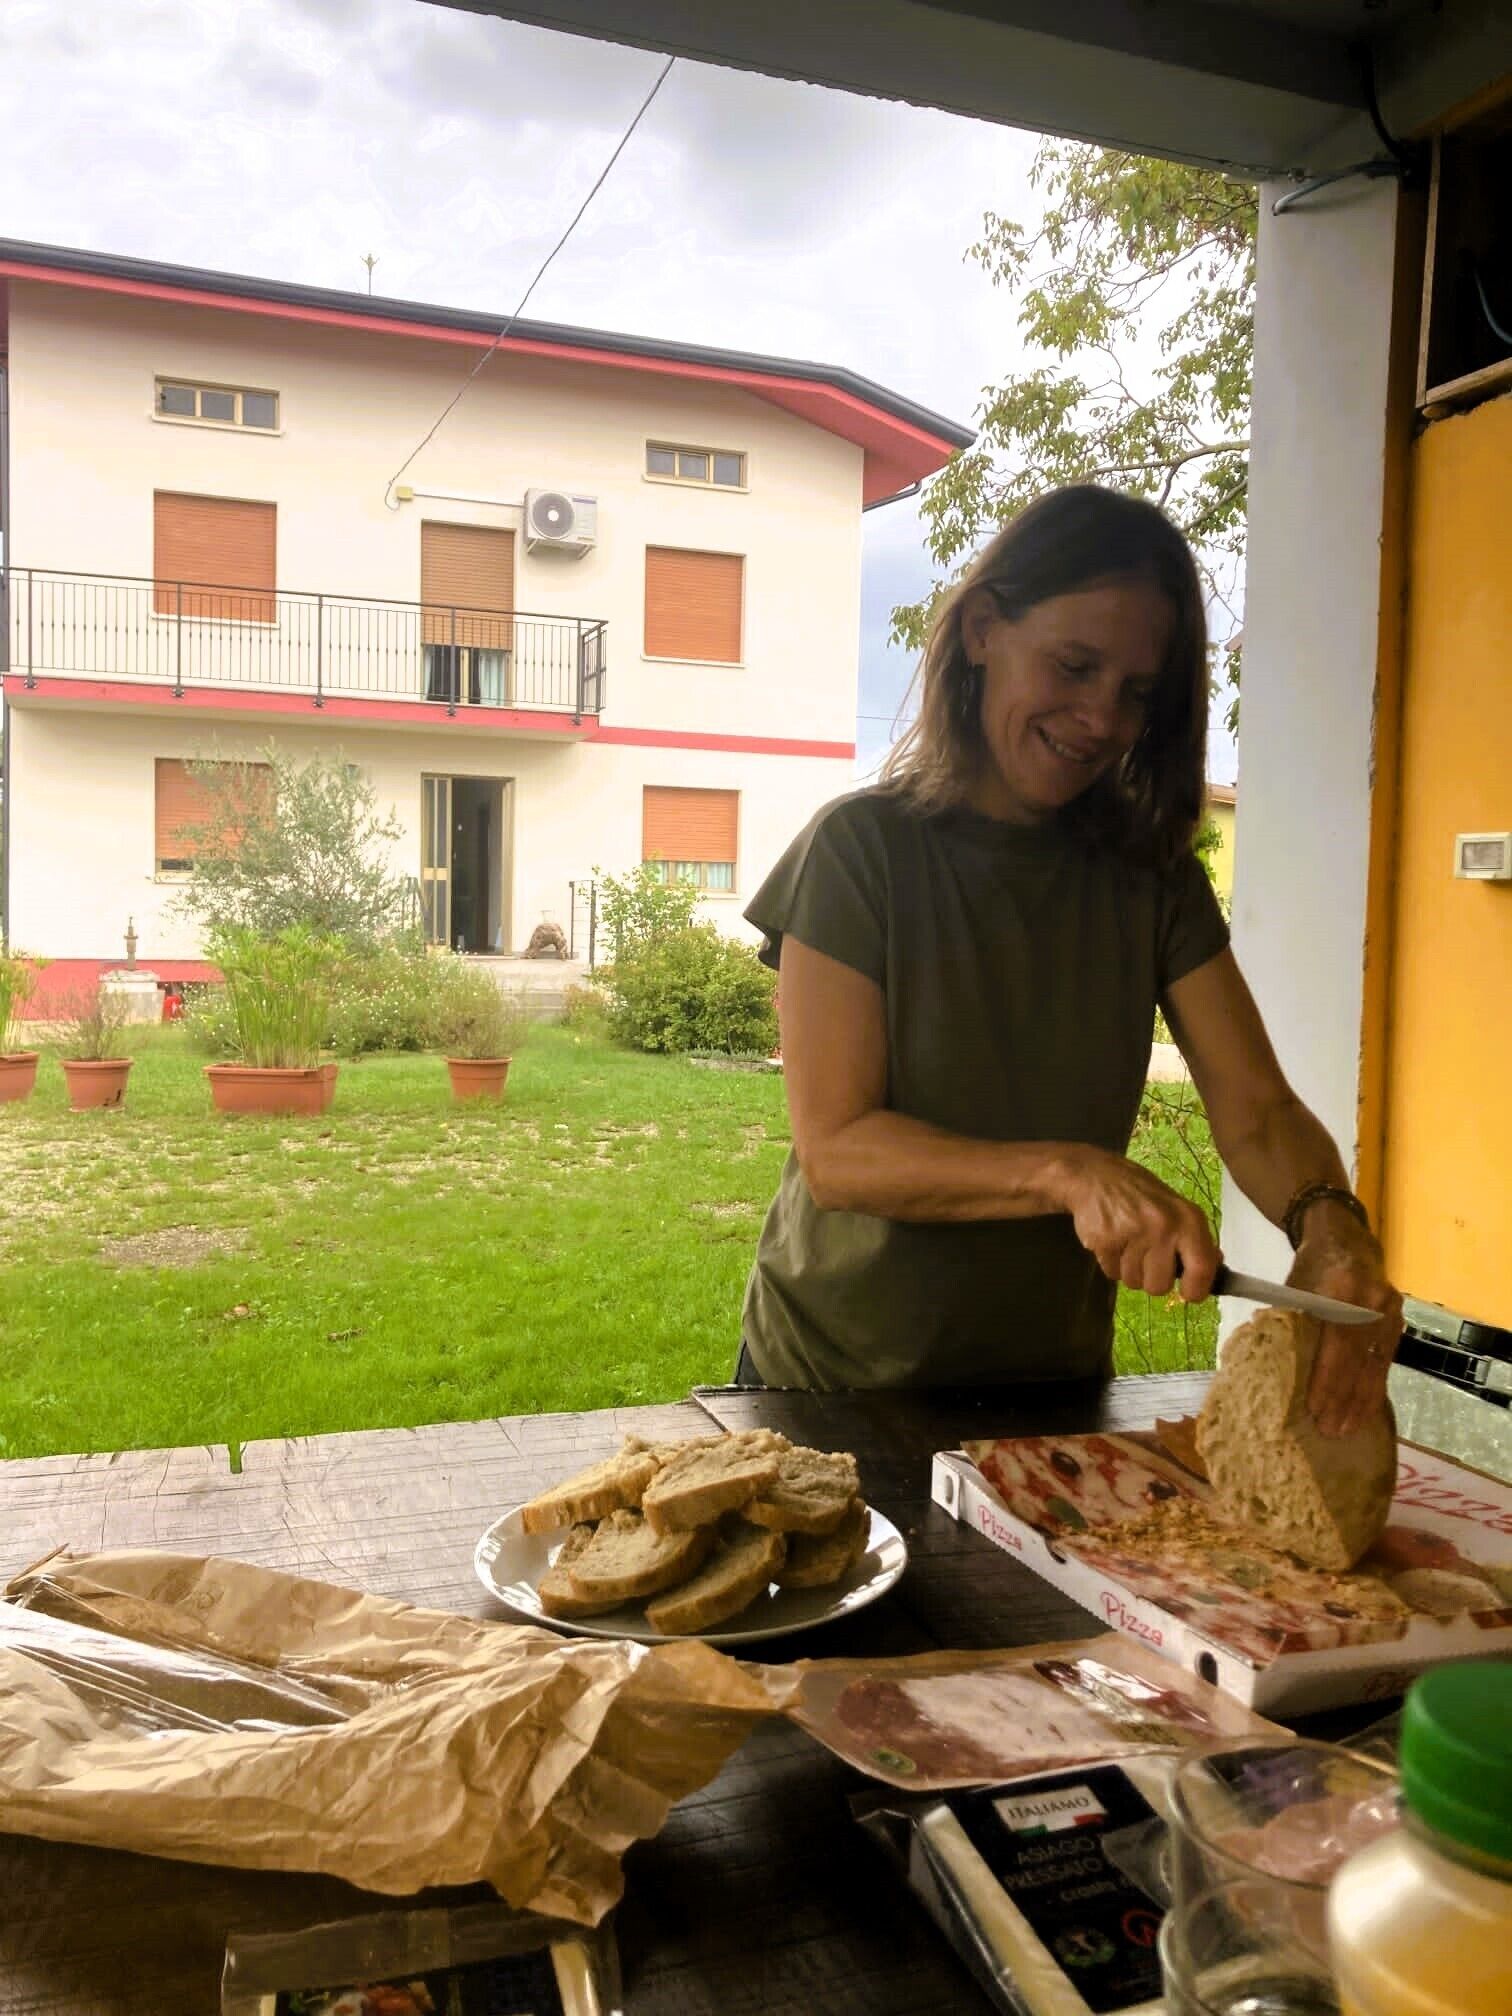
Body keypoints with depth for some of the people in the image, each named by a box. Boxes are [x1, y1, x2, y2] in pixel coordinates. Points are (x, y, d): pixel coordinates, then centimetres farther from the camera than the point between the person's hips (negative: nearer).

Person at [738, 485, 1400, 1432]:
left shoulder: (1153, 878, -3)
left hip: (1053, 1383, 3)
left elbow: (1259, 1113, -10)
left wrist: (1331, 1223, -31)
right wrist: (1068, 1172, -33)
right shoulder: (861, 849, -14)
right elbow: (836, 1151, -20)